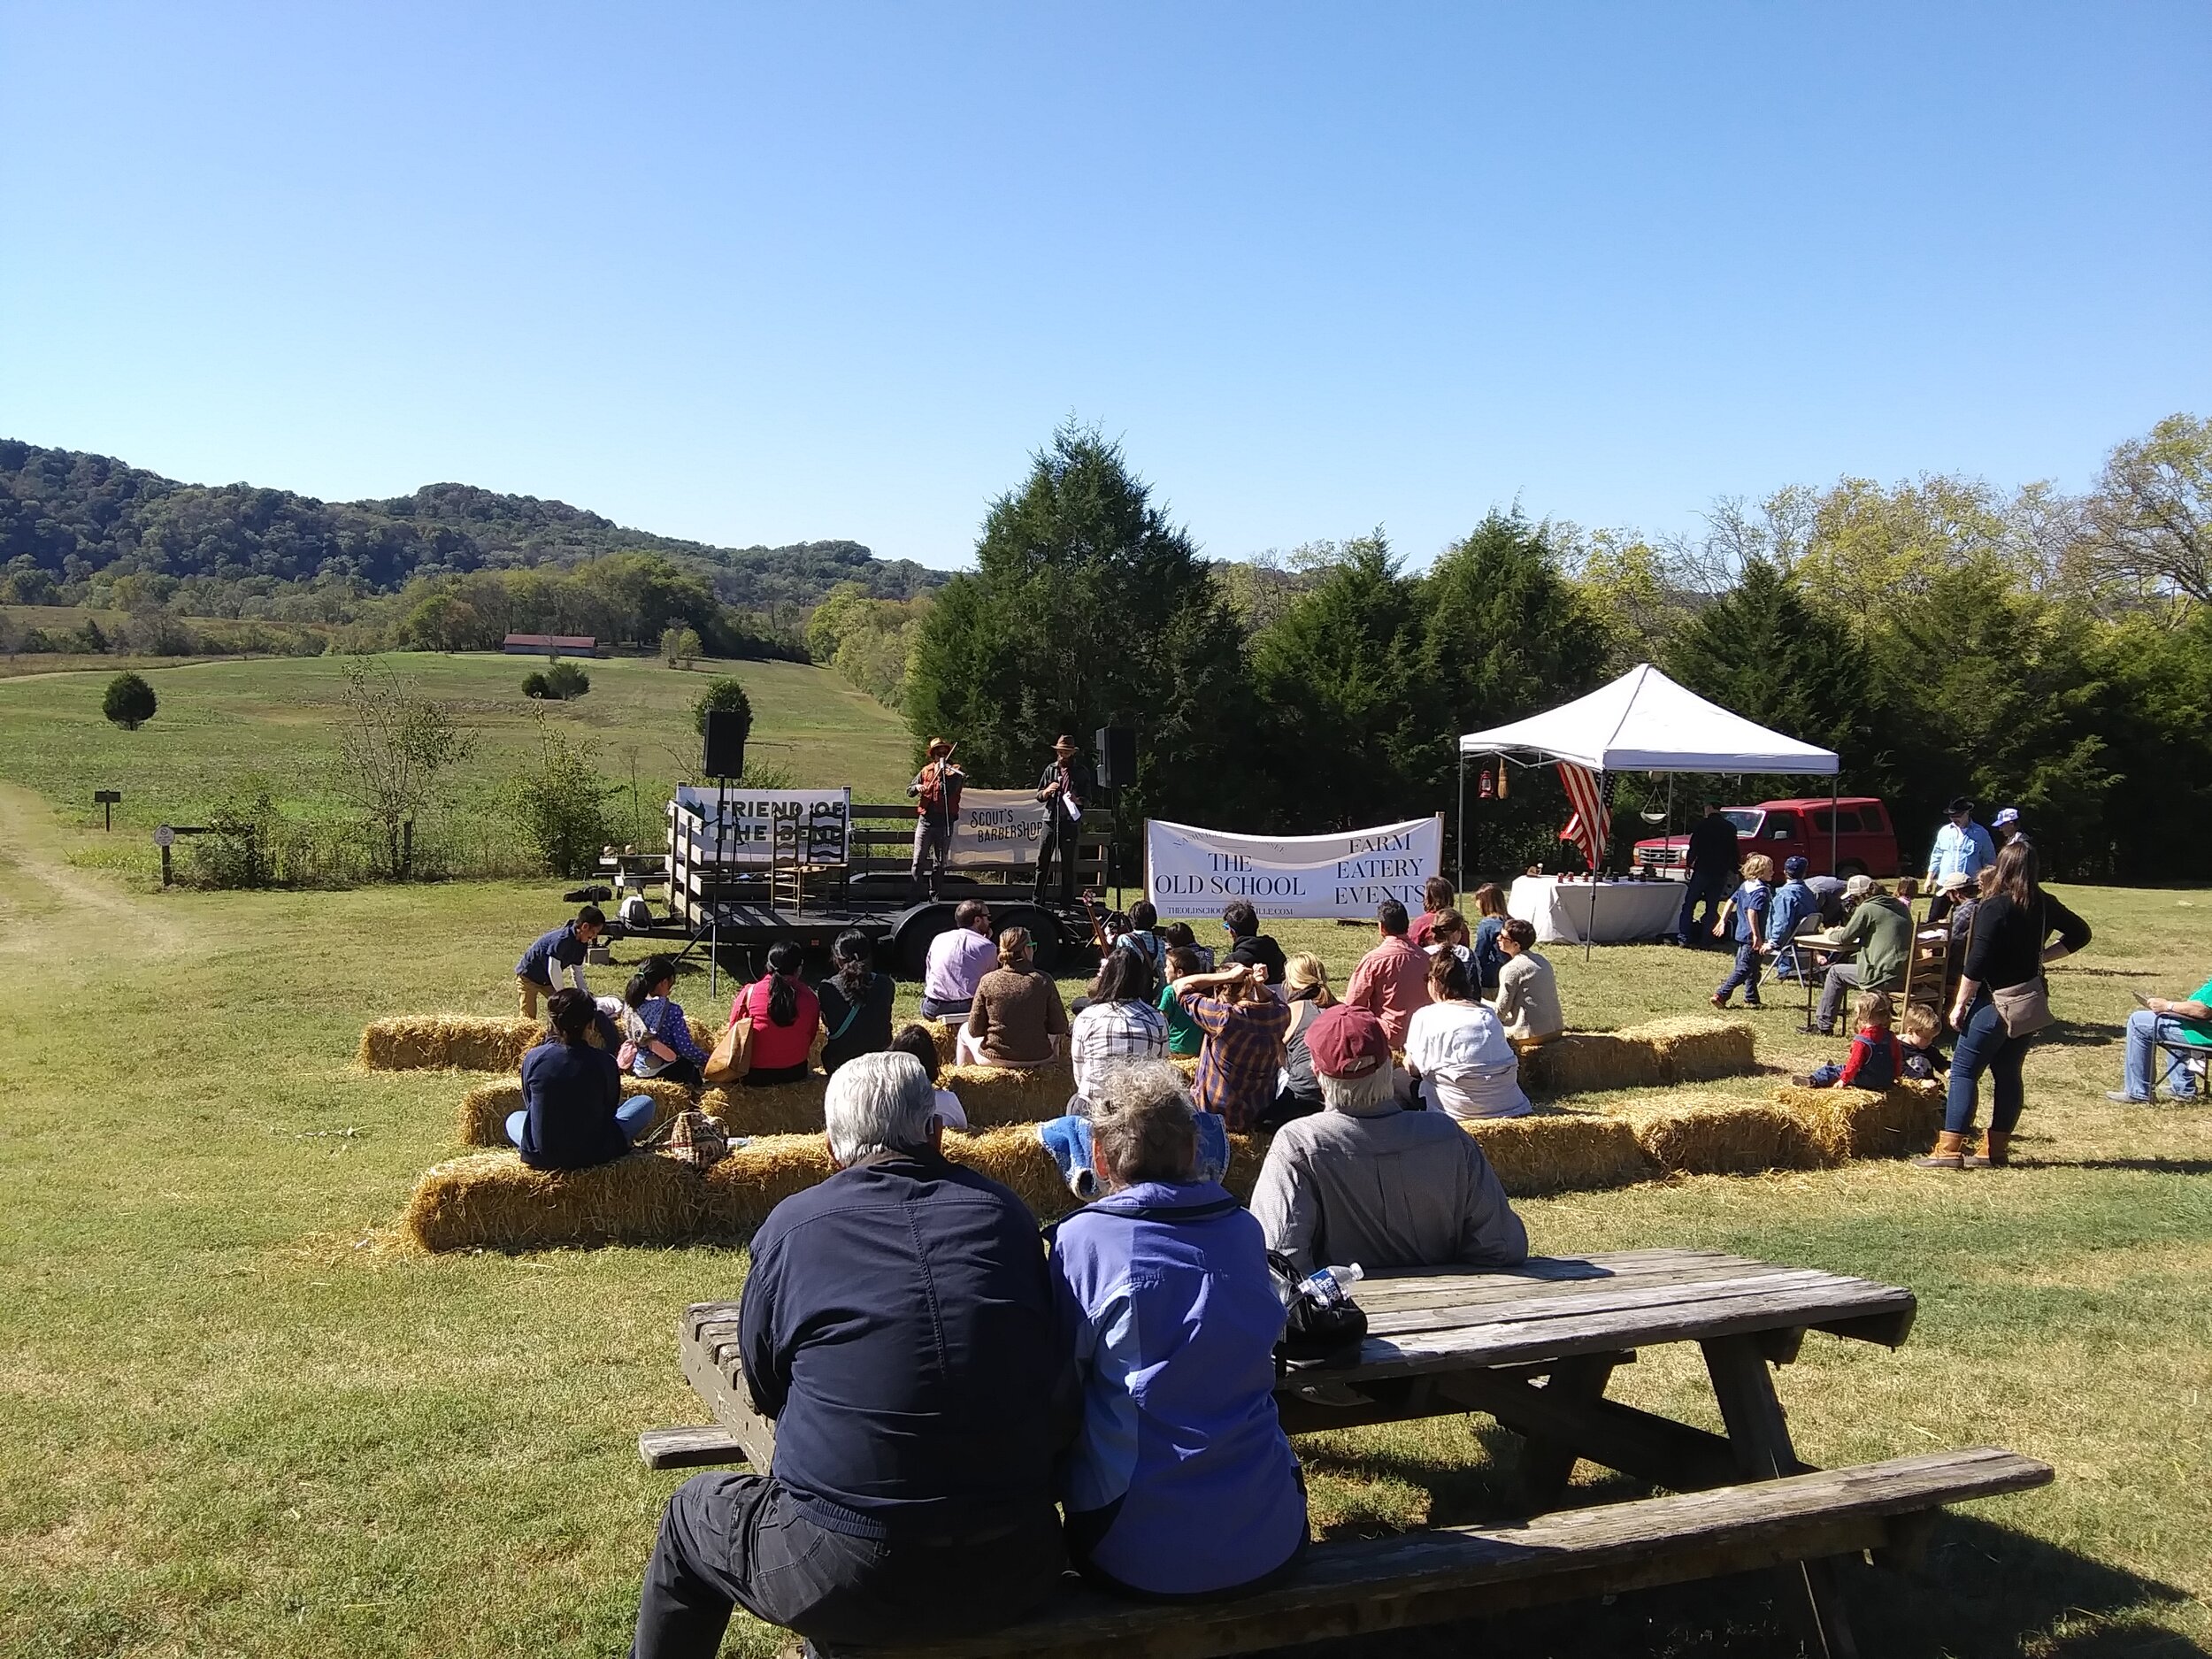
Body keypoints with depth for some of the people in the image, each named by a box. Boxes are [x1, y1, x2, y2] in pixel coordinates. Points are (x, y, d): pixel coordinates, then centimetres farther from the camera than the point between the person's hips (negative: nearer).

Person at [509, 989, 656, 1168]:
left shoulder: (533, 1058, -7)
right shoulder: (605, 1062, -11)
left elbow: (531, 1107, 10)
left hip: (540, 1157, 3)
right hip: (593, 1156, -3)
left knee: (514, 1119, 37)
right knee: (646, 1103, 18)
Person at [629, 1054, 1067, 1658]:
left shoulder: (792, 1225, -6)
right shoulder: (1006, 1214, 0)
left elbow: (764, 1392, 8)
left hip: (844, 1585, -2)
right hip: (1016, 1575, 3)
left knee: (691, 1513, 27)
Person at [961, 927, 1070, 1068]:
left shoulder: (988, 981, -11)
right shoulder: (1043, 980, -11)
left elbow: (974, 1030, -6)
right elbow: (1059, 1027, -6)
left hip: (995, 1059, 0)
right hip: (1038, 1059, 0)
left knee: (965, 1030, 31)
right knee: (1055, 1036, 35)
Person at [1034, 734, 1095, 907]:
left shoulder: (1082, 772, 6)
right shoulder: (1051, 769, 12)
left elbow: (1088, 800, 6)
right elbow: (1038, 795, 14)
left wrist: (1077, 800, -16)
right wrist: (1047, 791, -8)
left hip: (1070, 821, -2)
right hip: (1050, 819, 2)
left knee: (1068, 863, 1)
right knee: (1042, 859, -1)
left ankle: (1067, 902, 7)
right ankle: (1037, 900, 4)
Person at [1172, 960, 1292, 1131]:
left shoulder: (1223, 1016, -27)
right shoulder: (1280, 1015, -12)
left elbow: (1180, 986, -17)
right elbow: (1271, 1000, 15)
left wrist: (1228, 976, -21)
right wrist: (1259, 985, -5)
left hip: (1218, 1115, -5)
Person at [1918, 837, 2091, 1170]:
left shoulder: (1994, 908, -16)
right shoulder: (2045, 906, 5)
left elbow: (1977, 962, -18)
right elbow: (2080, 934, 19)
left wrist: (1960, 1004, -10)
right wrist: (2042, 956, 12)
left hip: (1997, 1001, -7)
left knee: (1964, 1071, -3)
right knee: (2008, 1073, 12)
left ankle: (1949, 1150, -7)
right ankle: (1997, 1150, 16)